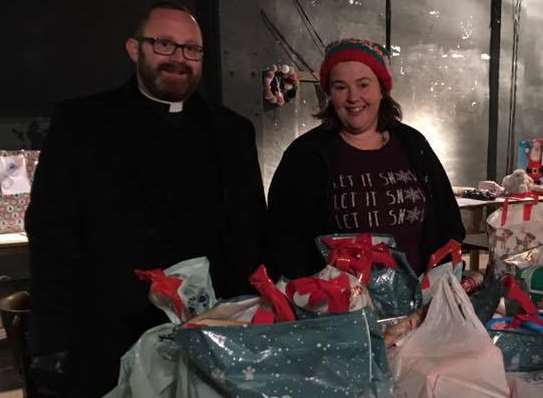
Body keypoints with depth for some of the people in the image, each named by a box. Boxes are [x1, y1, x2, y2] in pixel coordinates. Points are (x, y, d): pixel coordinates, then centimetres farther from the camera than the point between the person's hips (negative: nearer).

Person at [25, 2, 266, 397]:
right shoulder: (81, 122, 1)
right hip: (111, 345, -1)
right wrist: (56, 342, -9)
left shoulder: (231, 131, 8)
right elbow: (52, 231, -3)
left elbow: (252, 232, 7)